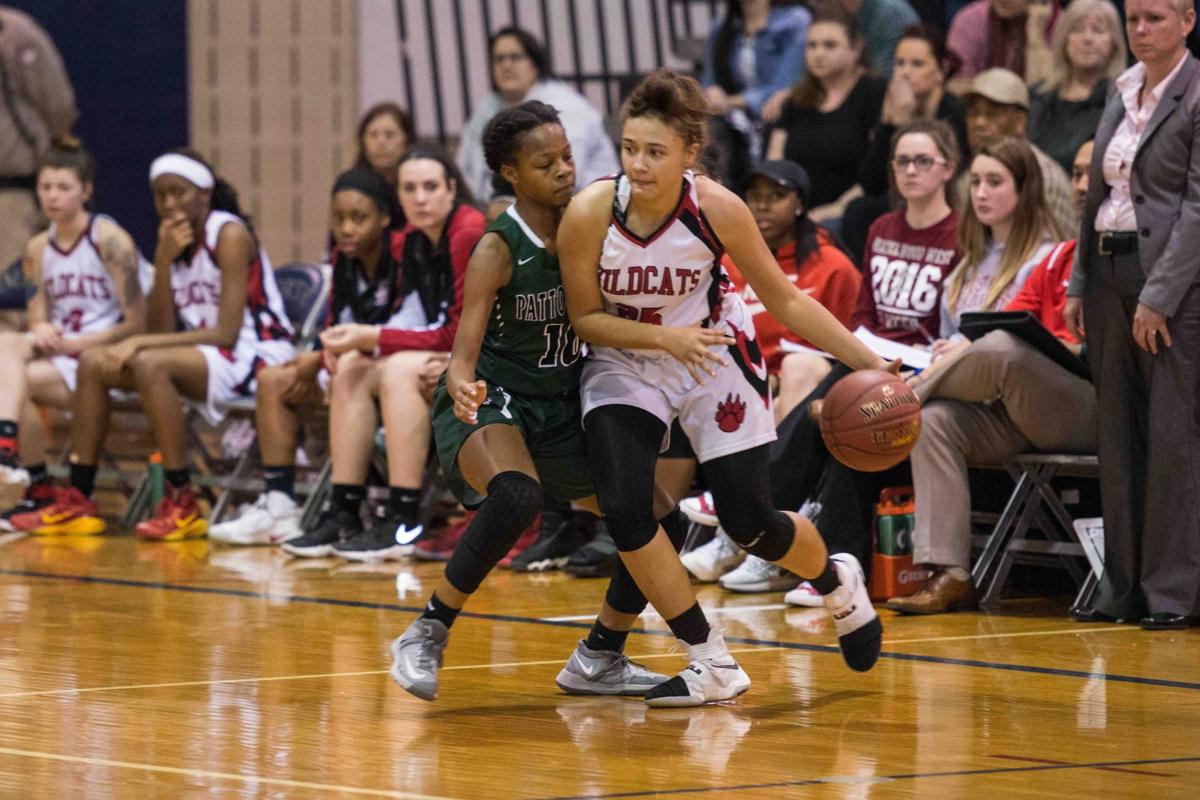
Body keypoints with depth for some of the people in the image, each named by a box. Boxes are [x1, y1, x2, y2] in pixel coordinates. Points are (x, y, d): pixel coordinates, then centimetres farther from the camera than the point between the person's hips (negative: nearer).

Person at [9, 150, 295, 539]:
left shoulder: (229, 235, -12)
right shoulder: (175, 241, 11)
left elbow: (226, 333, -20)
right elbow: (161, 332, 2)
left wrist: (141, 344, -21)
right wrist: (163, 262, -11)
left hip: (256, 357, -8)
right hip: (205, 359, 8)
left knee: (151, 363, -33)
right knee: (93, 362, -3)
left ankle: (181, 506, -30)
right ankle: (77, 502, -7)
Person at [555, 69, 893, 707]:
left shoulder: (717, 209, -24)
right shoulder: (590, 213, -25)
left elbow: (784, 300, -11)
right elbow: (585, 318, -12)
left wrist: (869, 362, -13)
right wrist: (665, 338, -28)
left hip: (716, 358, -1)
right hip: (624, 366, 1)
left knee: (750, 524, -2)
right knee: (623, 510, -20)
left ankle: (838, 583, 35)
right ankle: (713, 666, -5)